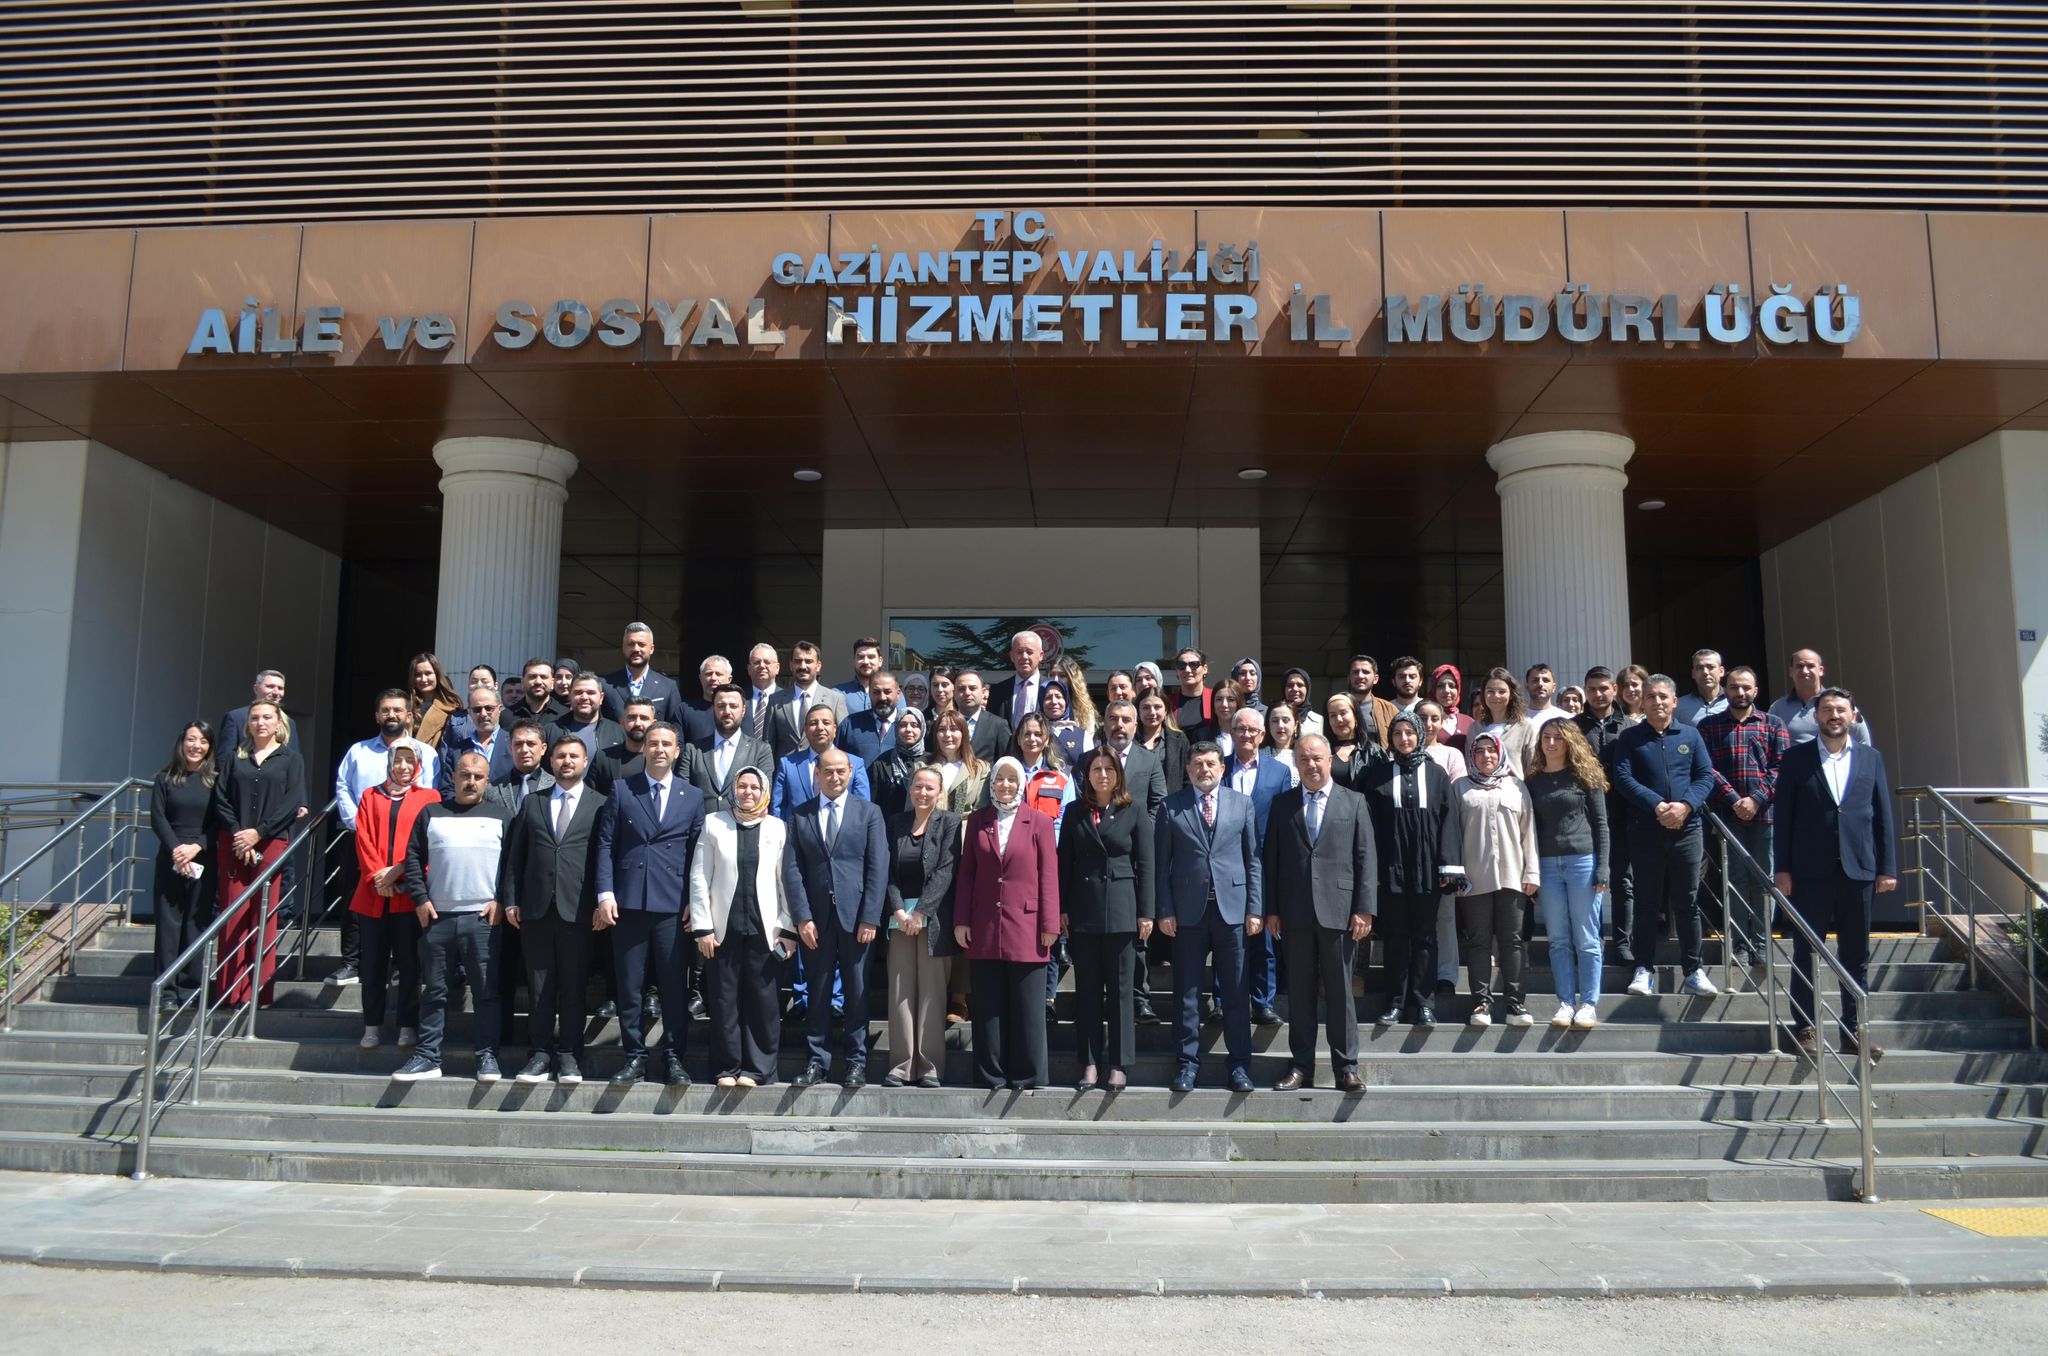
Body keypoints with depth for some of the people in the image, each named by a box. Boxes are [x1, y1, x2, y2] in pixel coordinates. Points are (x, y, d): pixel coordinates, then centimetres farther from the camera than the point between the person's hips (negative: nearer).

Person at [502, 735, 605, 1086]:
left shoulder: (600, 805, 4)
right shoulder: (532, 803, 14)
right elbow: (516, 855, 12)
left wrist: (601, 903, -7)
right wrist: (511, 900, 4)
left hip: (577, 909, -3)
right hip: (536, 908, 3)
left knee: (574, 986, 2)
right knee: (539, 986, 5)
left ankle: (569, 1055, 9)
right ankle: (541, 1053, 12)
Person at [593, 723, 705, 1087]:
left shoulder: (693, 797, 10)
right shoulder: (621, 791, 8)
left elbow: (697, 853, 7)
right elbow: (605, 845, 4)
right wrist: (605, 894, -5)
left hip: (673, 905, 0)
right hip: (628, 903, 0)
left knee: (674, 986, 2)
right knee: (628, 986, 4)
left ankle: (674, 1057, 13)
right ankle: (634, 1056, 15)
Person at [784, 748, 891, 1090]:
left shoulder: (869, 813, 4)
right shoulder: (800, 815, 8)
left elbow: (878, 868, -1)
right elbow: (792, 868, 2)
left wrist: (870, 918, -9)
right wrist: (802, 917, -7)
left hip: (856, 916, -1)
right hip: (815, 917, 1)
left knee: (857, 992, 4)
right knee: (817, 991, 6)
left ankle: (857, 1062, 13)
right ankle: (818, 1061, 15)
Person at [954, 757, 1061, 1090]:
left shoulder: (1039, 822, 3)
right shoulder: (977, 820, 10)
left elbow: (1049, 875, 0)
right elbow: (966, 872, 9)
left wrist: (1050, 925, -5)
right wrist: (961, 921, 3)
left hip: (1026, 928, -2)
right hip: (984, 929, 2)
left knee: (1027, 1009, 2)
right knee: (989, 1008, 6)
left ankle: (1027, 1075, 10)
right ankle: (991, 1075, 14)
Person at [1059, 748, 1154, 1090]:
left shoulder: (1134, 811, 2)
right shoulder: (1076, 811, 8)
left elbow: (1145, 865, 0)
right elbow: (1064, 862, 7)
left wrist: (1146, 912, -5)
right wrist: (1061, 909, 1)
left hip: (1122, 909, -2)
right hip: (1083, 910, 2)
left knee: (1121, 989, 3)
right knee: (1087, 989, 6)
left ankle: (1118, 1063, 10)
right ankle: (1090, 1062, 13)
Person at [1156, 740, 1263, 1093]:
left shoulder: (1242, 803, 7)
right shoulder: (1171, 806, 4)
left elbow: (1254, 860, 6)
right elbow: (1161, 863, 3)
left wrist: (1255, 908, -1)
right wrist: (1165, 910, -4)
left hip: (1232, 907, 0)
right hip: (1188, 910, 0)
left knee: (1236, 991, 5)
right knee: (1187, 992, 5)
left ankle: (1240, 1064, 14)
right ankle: (1189, 1061, 15)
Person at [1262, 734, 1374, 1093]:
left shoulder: (1354, 802, 6)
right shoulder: (1282, 803, 9)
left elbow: (1366, 859, 2)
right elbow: (1271, 858, 7)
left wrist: (1364, 910, -6)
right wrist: (1271, 910, 1)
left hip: (1338, 911, -1)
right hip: (1295, 913, 2)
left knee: (1340, 992, 3)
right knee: (1299, 992, 7)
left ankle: (1346, 1068, 11)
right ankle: (1301, 1066, 14)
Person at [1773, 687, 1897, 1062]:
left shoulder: (1871, 759, 9)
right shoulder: (1797, 759, 2)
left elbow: (1883, 816, 8)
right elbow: (1783, 816, 1)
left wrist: (1888, 867, 2)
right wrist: (1783, 869, -4)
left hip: (1858, 870, 2)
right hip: (1811, 872, -2)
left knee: (1856, 956, 8)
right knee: (1805, 954, 3)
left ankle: (1853, 1033, 16)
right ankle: (1805, 1030, 10)